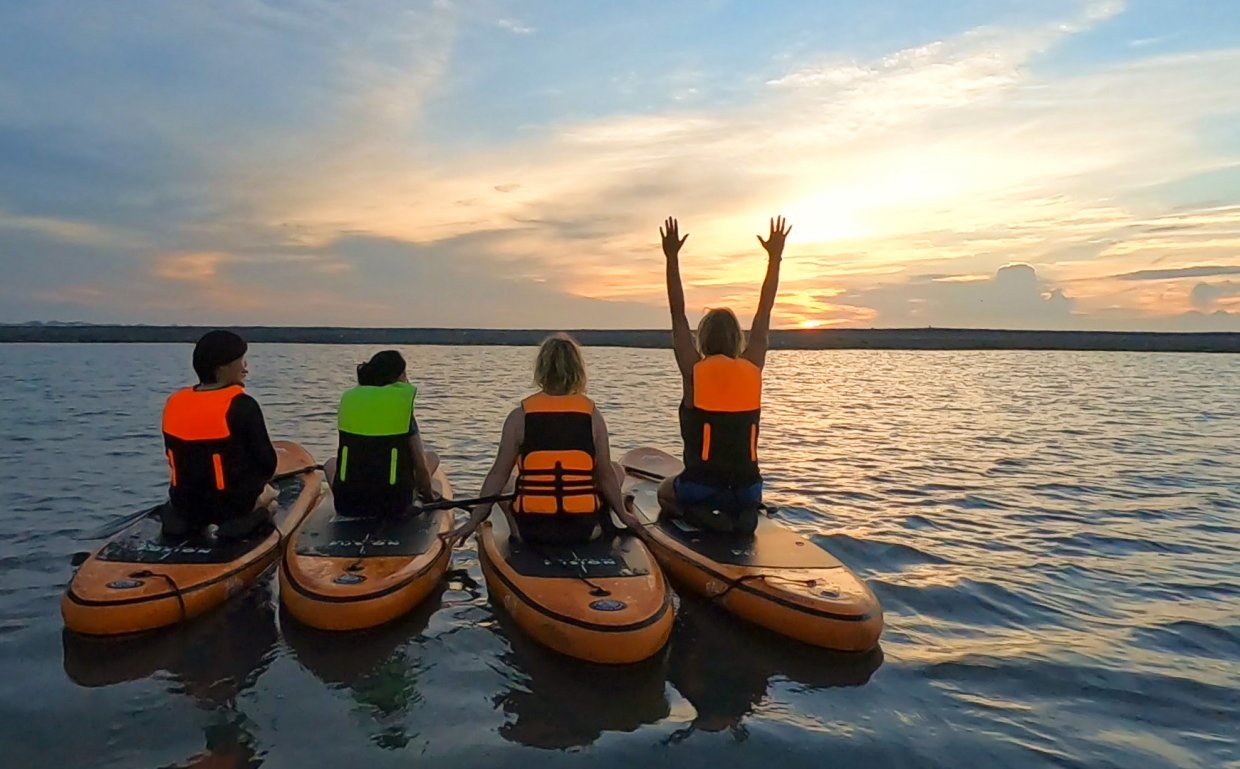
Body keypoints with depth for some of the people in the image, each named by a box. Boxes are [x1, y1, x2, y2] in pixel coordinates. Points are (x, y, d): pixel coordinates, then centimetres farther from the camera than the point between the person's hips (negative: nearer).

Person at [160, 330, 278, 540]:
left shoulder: (174, 402, -2)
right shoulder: (242, 406, -20)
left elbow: (176, 460, 9)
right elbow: (267, 465, -14)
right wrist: (252, 480, 9)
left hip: (185, 502, 5)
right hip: (232, 503, -5)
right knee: (268, 495, 28)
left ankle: (187, 520, 13)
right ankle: (246, 521, 2)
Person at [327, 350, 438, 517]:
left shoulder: (348, 398, 3)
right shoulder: (405, 410, -6)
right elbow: (421, 467, -6)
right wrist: (429, 495, 15)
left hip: (347, 504, 2)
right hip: (393, 504, -1)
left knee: (331, 464, 35)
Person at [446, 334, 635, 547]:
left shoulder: (520, 416, -6)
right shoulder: (592, 415, -5)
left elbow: (499, 474, -4)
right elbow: (606, 475, 0)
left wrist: (474, 520, 5)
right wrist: (623, 514, 15)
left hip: (531, 529, -1)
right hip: (584, 529, 1)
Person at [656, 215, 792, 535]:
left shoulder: (694, 371, -8)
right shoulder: (753, 368, -1)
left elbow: (677, 316, -2)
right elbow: (764, 314, 8)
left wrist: (672, 258, 1)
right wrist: (774, 257, 15)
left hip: (701, 486, -2)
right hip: (747, 487, 2)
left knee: (665, 492, 31)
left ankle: (698, 513, -2)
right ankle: (744, 514, 2)